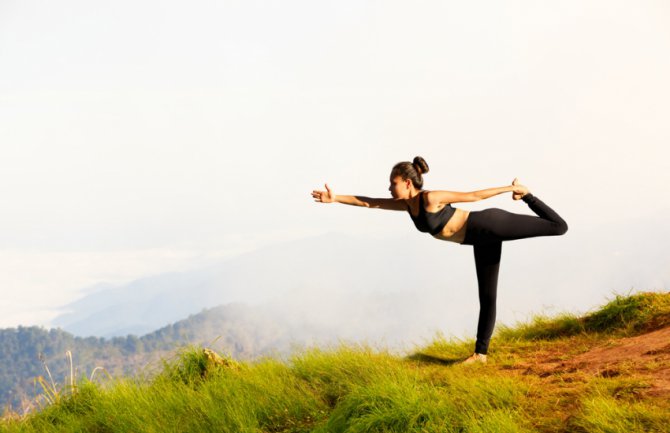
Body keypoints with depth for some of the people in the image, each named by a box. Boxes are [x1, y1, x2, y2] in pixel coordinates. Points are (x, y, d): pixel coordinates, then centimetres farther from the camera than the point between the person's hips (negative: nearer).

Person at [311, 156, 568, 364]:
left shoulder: (431, 198, -21)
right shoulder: (407, 204, 3)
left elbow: (473, 195, -16)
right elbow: (370, 203, 7)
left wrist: (510, 188, -10)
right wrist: (335, 199, 4)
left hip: (490, 225, -8)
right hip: (482, 240, 8)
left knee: (557, 227, -11)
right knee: (487, 296, 11)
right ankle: (481, 352, 14)